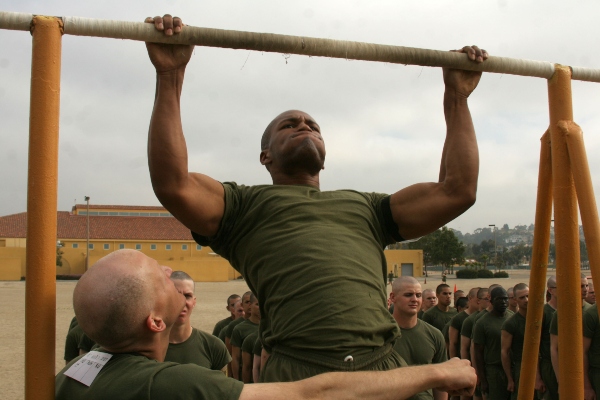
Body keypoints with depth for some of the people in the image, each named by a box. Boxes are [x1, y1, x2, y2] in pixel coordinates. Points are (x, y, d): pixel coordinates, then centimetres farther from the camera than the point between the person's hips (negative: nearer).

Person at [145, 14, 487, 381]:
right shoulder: (246, 205, 17)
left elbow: (457, 190, 22)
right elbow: (173, 186, 0)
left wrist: (456, 96, 23)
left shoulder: (365, 206, 27)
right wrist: (170, 76, -2)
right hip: (299, 372, -4)